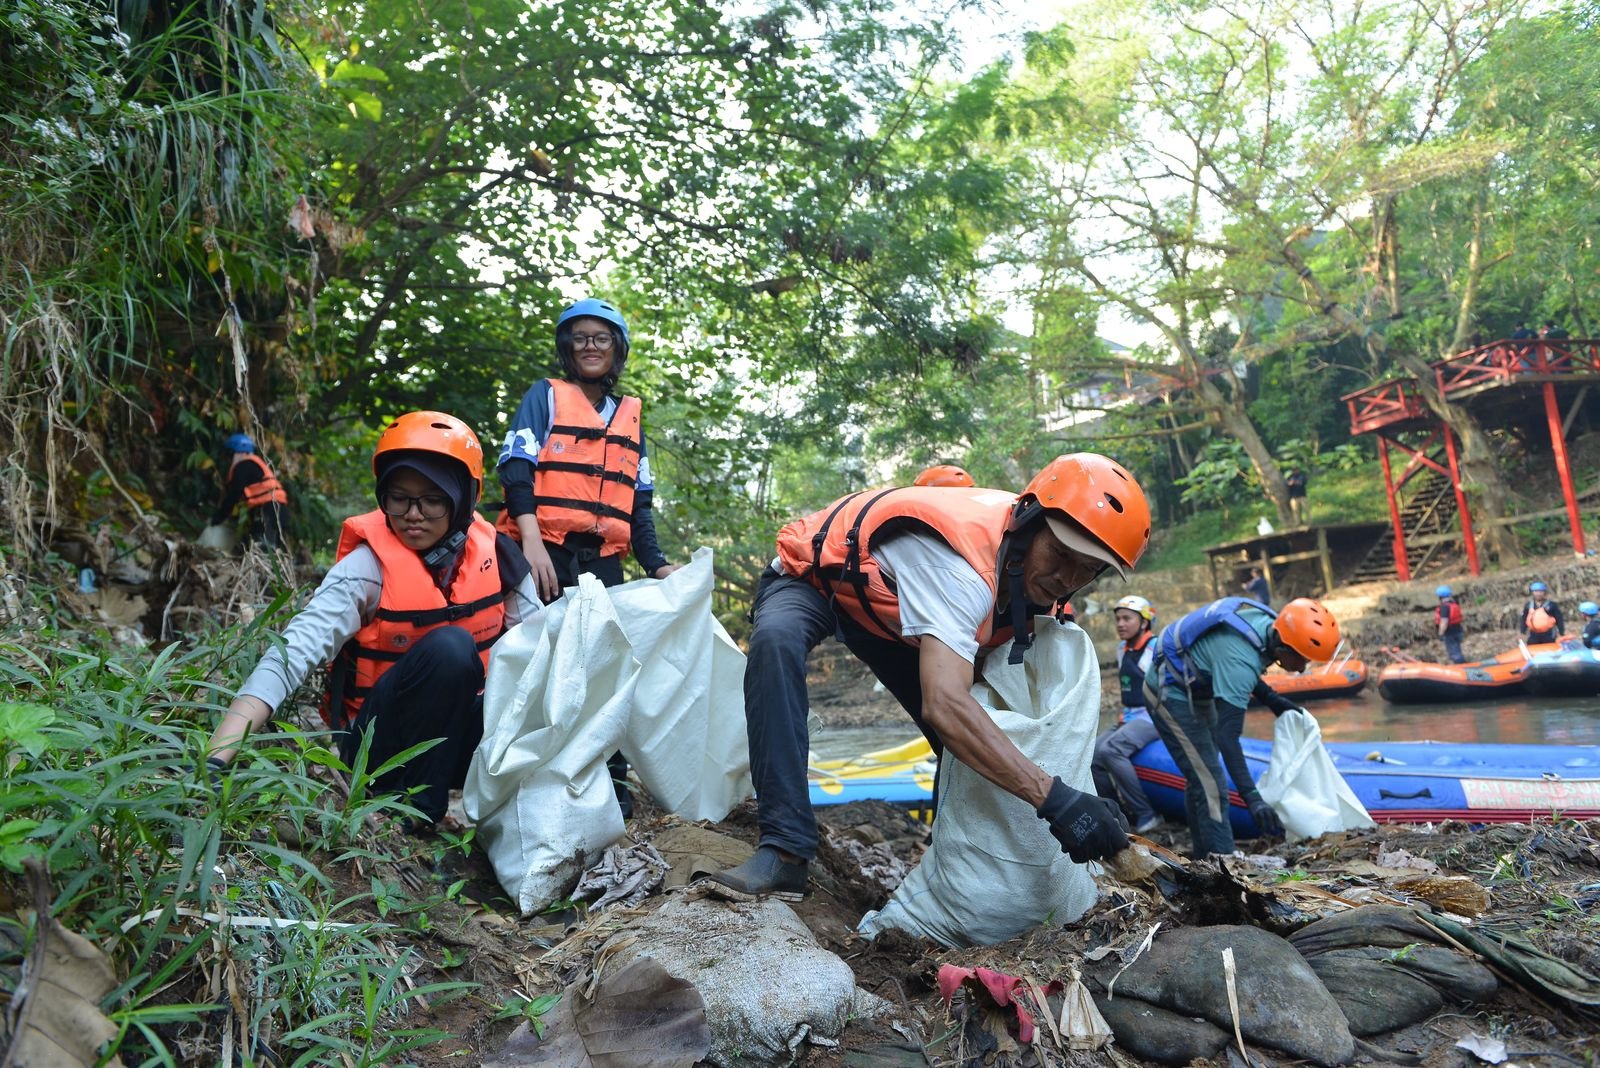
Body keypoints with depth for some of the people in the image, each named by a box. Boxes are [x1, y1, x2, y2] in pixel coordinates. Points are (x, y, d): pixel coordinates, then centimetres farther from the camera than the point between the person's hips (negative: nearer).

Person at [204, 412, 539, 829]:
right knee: (449, 647, -32)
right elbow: (292, 653, -27)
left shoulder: (493, 553, -5)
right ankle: (414, 807, -17)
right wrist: (215, 760, -37)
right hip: (384, 742, -3)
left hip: (463, 727, 3)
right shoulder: (369, 565, -17)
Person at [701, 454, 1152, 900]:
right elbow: (945, 706, -53)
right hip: (811, 578, -7)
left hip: (888, 607, 7)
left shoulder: (1031, 566, -14)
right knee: (776, 642, -41)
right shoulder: (958, 565, -41)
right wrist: (1054, 797, -55)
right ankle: (785, 851, -38)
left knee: (973, 739, -3)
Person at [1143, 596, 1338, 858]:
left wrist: (1272, 699, 0)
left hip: (1194, 690, 10)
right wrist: (1252, 798, -38)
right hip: (1170, 695, -10)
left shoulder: (1266, 621, -11)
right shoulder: (1241, 661, -36)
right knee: (1210, 786, -12)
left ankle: (1204, 859, 28)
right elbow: (1228, 735, -36)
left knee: (1200, 780, 17)